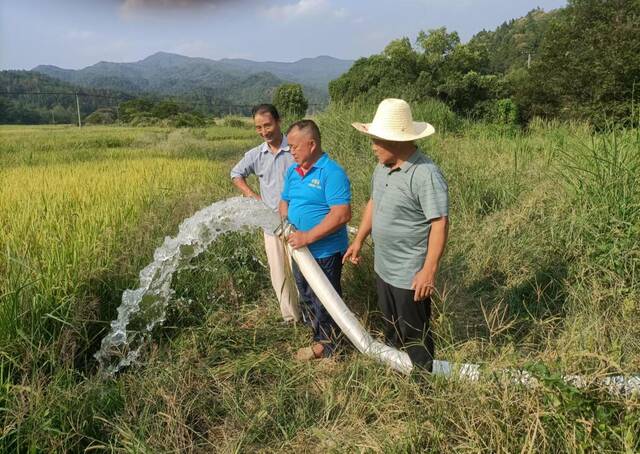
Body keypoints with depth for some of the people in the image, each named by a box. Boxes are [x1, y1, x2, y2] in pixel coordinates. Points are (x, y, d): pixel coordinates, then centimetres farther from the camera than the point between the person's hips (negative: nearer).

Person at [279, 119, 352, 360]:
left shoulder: (332, 173, -20)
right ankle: (319, 336, 43)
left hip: (325, 252, -8)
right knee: (306, 299, 23)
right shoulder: (292, 171, 5)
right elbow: (285, 202, 16)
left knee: (324, 301, 9)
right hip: (300, 250, 8)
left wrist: (307, 236, -27)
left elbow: (342, 214, -28)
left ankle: (327, 345, 30)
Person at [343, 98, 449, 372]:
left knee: (414, 336, 11)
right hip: (383, 268, 8)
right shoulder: (382, 167, 2)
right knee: (391, 328, 27)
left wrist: (429, 270, -25)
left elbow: (440, 224, -25)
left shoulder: (426, 174, -25)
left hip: (410, 275, -8)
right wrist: (359, 241, 15)